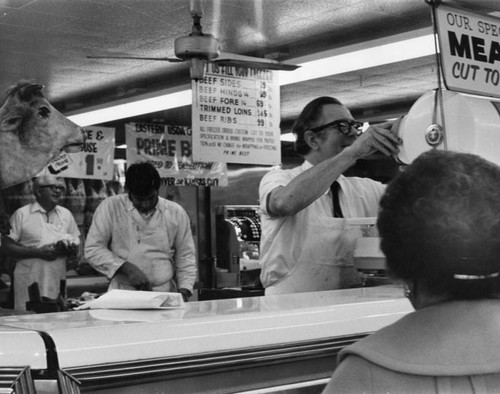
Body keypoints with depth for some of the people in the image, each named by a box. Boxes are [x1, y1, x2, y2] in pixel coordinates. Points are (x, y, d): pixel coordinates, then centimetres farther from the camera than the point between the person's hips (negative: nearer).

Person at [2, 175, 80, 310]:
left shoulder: (66, 214, 14)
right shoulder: (21, 214, 1)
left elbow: (76, 247, 17)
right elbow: (6, 247, -4)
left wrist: (70, 250, -7)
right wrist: (39, 252, -13)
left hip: (58, 283, 4)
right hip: (29, 283, -3)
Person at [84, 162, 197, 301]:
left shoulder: (176, 212, 8)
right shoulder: (109, 207, 2)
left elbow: (185, 257, 14)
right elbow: (93, 249, 1)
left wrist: (184, 291, 0)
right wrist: (127, 269, -10)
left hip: (165, 296, 2)